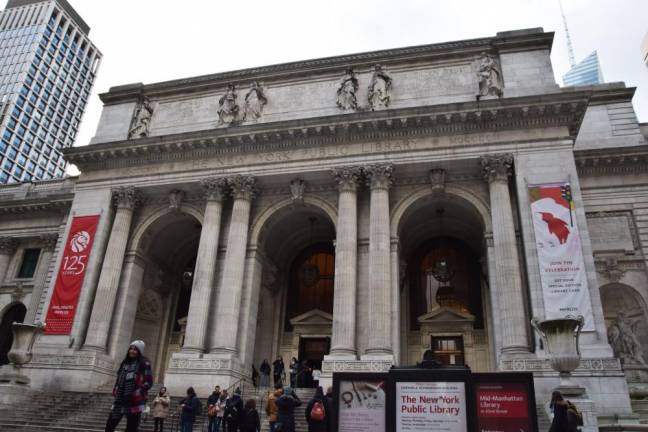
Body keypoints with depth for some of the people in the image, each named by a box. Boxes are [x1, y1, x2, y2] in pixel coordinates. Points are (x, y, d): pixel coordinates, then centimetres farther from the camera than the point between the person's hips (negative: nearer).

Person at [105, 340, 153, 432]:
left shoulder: (144, 363, -3)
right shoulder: (125, 362, 15)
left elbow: (149, 382, -8)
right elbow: (119, 379, 23)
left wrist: (138, 392, -15)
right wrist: (115, 391, 11)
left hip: (134, 401, -6)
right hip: (120, 400, 6)